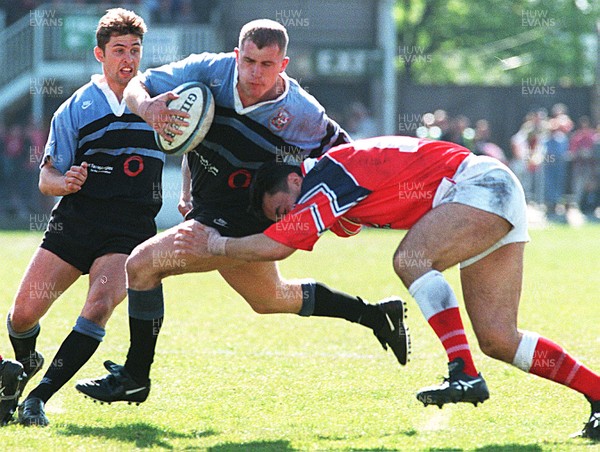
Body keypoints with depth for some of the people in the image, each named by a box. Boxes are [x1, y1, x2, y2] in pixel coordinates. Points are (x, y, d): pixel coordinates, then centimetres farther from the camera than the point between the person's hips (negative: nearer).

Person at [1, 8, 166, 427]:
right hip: (74, 220, 1)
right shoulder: (74, 110, 4)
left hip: (130, 231, 0)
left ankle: (40, 396, -21)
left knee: (101, 303, -26)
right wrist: (65, 181, -17)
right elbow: (46, 178, 5)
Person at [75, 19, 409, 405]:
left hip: (239, 224, -7)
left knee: (141, 265, -16)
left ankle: (135, 377, -1)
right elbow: (137, 86, -6)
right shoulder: (211, 70, -13)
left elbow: (343, 150, -2)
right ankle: (377, 316, 46)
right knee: (270, 298, 30)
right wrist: (147, 107, -26)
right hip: (206, 210, 7)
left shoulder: (302, 113, -21)